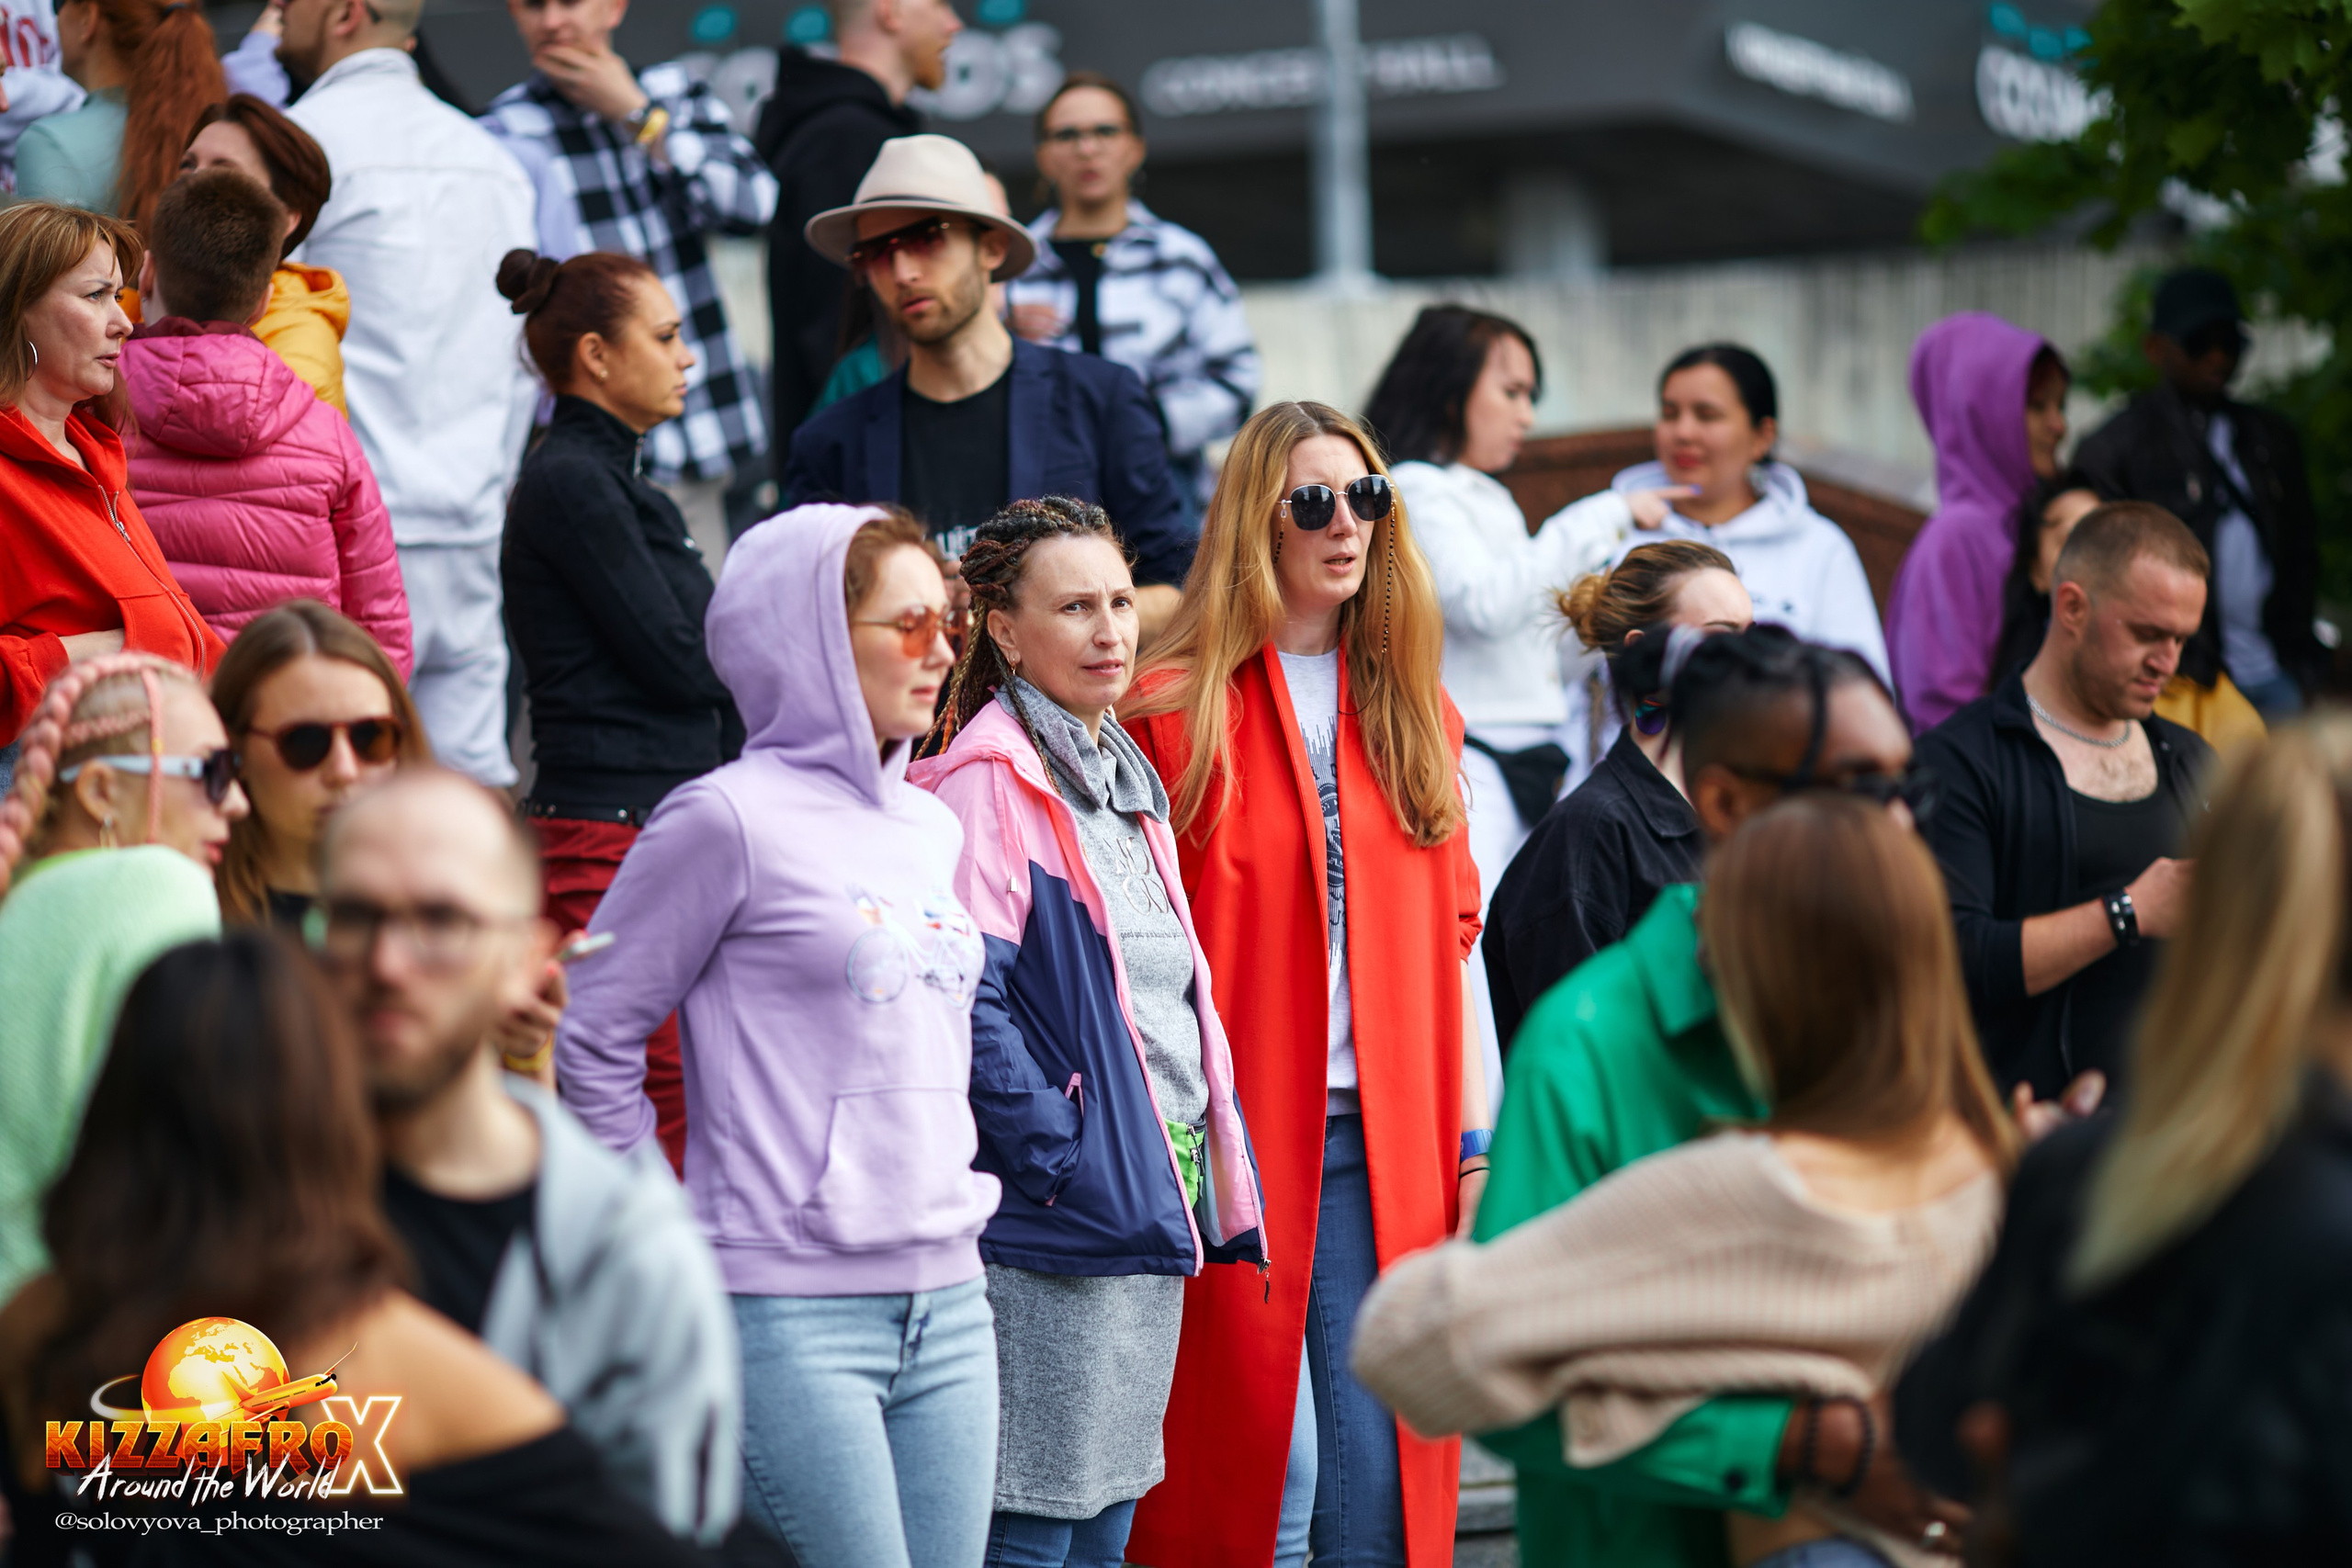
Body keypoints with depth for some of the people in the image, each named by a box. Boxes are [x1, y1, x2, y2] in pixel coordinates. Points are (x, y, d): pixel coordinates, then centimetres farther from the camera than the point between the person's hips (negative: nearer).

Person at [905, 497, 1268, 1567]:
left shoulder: (1126, 777, 17)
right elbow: (967, 1003, -18)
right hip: (1057, 1223, -9)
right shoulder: (987, 777, -11)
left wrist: (1214, 1169, 14)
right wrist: (1060, 1159, -20)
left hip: (1149, 1205, 9)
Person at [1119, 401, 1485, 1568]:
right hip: (1237, 1136, -4)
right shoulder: (1176, 713, -1)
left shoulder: (1416, 714, 15)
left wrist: (1471, 1136, 8)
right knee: (1262, 1469, -4)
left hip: (1385, 1143, 4)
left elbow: (1449, 936, 15)